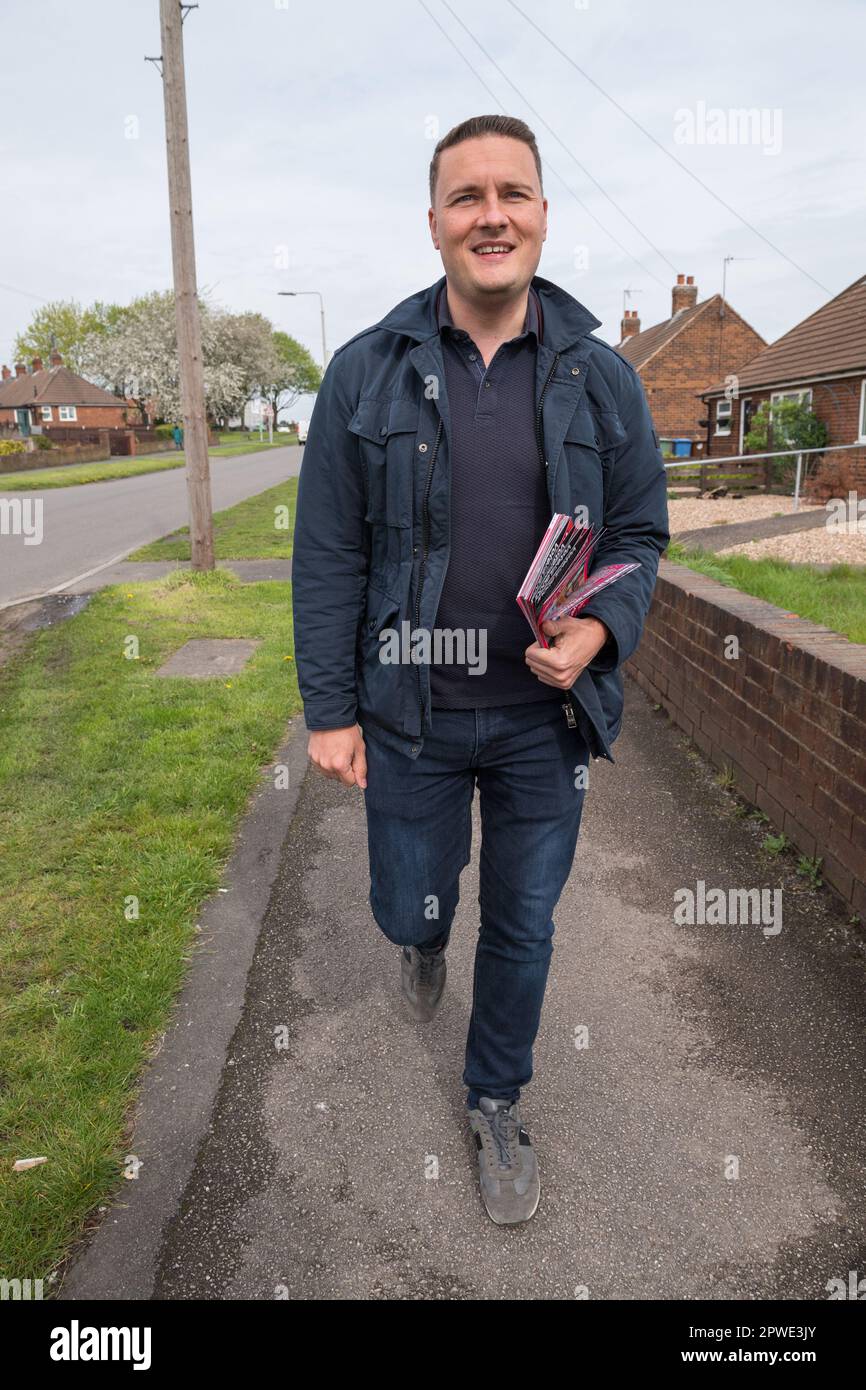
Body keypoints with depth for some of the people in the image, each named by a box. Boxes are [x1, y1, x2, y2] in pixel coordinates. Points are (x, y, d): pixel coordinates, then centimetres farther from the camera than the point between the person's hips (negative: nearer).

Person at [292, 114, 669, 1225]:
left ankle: (496, 1104, 41)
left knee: (523, 927, 14)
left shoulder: (600, 378, 0)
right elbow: (328, 556, -3)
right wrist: (329, 710, -5)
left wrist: (599, 631, -15)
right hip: (410, 718, 0)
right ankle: (425, 941, 57)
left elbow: (640, 531, 6)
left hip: (545, 717, 1)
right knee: (410, 907, 15)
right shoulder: (366, 372, -3)